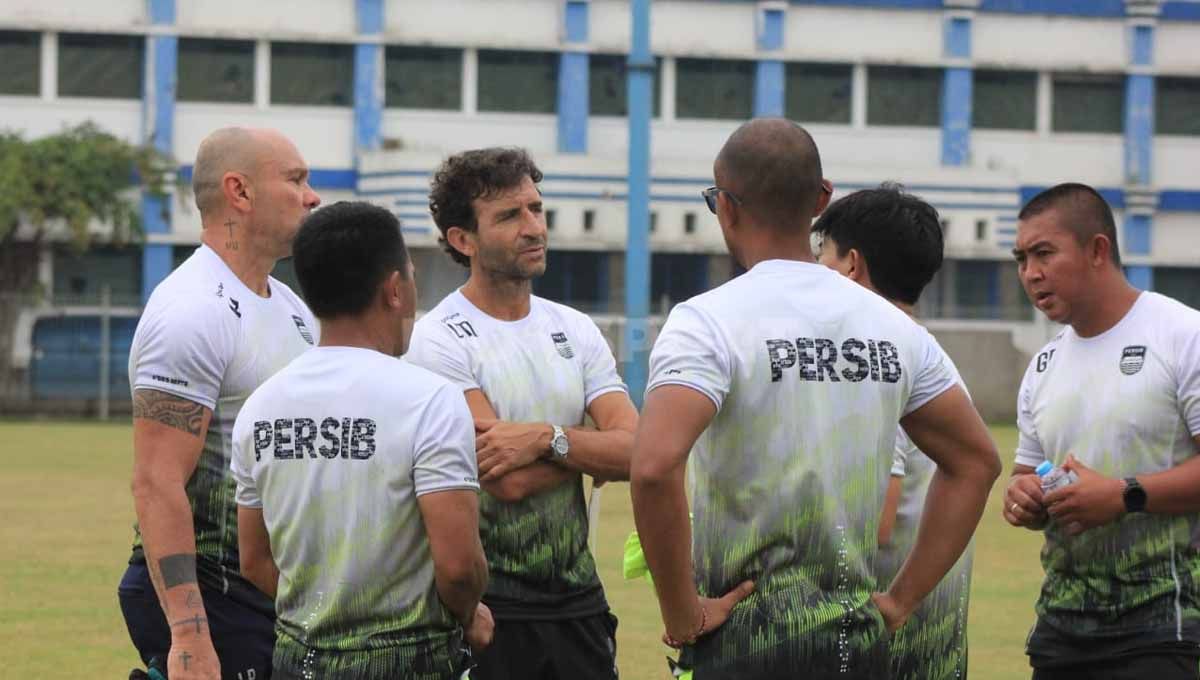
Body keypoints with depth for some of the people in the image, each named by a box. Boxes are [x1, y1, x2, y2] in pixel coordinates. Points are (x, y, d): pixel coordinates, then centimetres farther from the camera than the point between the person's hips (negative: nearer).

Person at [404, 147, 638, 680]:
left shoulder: (575, 331, 10)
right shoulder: (439, 340, -9)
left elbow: (638, 451, -3)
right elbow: (508, 480, -18)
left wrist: (548, 437, -18)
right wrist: (592, 451, -4)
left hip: (577, 598, 5)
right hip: (489, 609, -5)